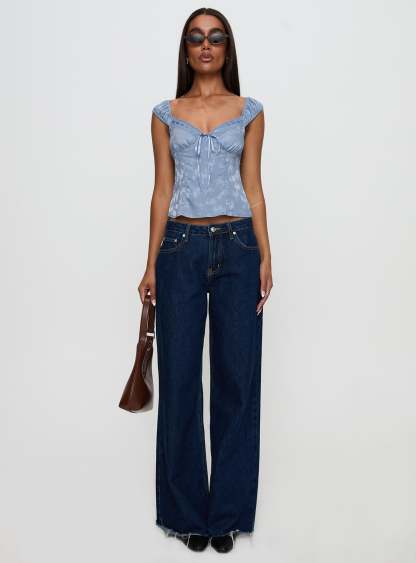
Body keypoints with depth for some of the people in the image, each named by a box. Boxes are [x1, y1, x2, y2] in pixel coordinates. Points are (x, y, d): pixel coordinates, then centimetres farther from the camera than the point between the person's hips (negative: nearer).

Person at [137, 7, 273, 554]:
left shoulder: (250, 112, 10)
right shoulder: (166, 114, 11)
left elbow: (254, 189, 7)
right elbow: (162, 191, 8)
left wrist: (265, 258, -1)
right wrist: (151, 263, 2)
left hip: (237, 247, 0)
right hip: (182, 247, 0)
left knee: (236, 377, 2)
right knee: (180, 380, 2)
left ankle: (228, 510, 17)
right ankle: (187, 509, 18)